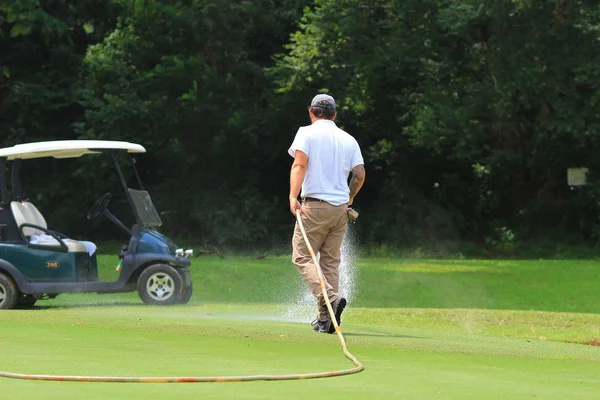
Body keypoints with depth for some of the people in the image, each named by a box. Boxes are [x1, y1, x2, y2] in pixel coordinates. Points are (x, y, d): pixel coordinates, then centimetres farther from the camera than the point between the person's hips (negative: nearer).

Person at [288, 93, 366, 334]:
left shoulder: (306, 133, 0)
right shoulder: (348, 139, 13)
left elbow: (300, 164, -14)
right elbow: (360, 173, 8)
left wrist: (293, 196, -24)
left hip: (315, 205, -5)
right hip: (341, 206, 5)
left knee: (302, 257, -1)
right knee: (331, 261, 10)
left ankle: (330, 298, -24)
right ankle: (325, 319, 5)